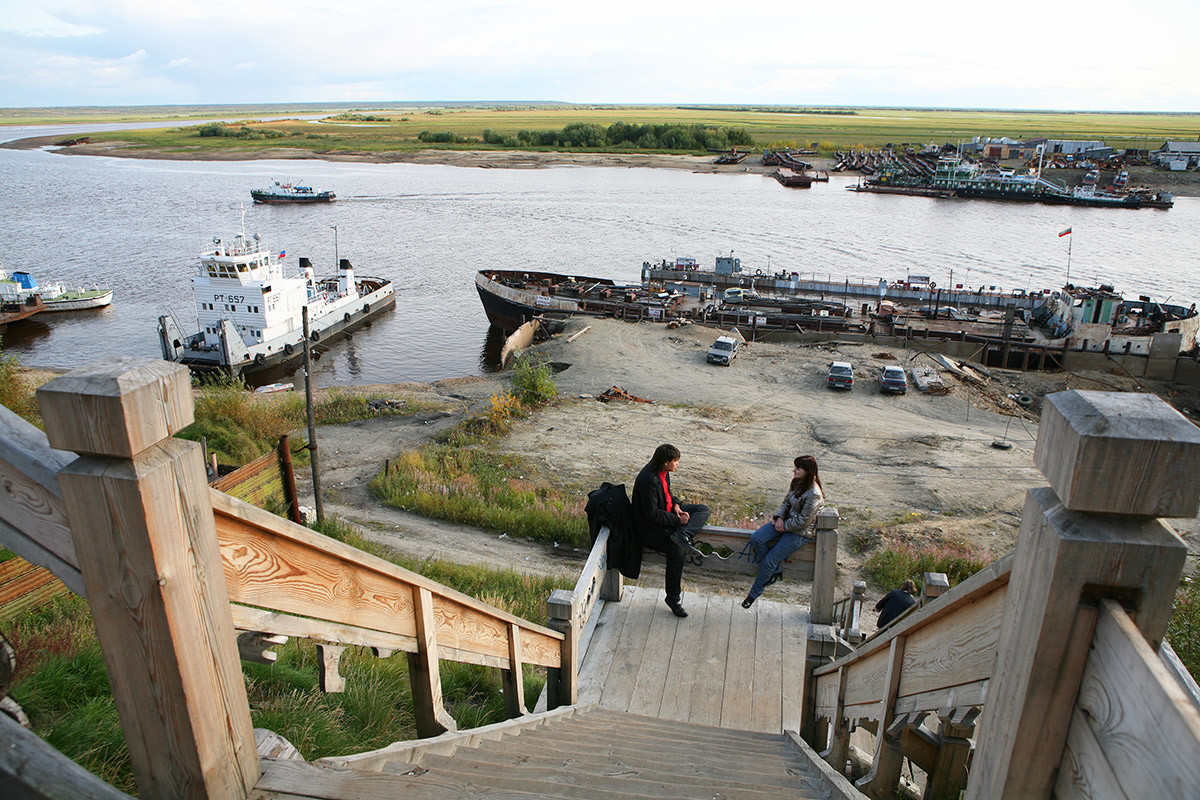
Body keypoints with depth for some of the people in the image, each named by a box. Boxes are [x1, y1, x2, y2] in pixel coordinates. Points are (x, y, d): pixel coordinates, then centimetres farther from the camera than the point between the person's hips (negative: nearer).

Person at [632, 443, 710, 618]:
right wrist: (677, 520, -19)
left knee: (703, 510, 2)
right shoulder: (649, 480, -28)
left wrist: (675, 505, -1)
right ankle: (673, 599, -9)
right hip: (651, 527, -9)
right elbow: (653, 514, -25)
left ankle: (681, 535, -20)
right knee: (676, 552, -25)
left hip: (667, 511, 9)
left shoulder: (663, 472, -1)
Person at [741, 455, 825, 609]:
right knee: (755, 539, -13)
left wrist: (783, 526, -12)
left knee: (770, 560, -10)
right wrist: (779, 517, -6)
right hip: (786, 521, 8)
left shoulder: (813, 495, -25)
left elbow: (803, 521, -21)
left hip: (800, 532, -8)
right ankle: (776, 569, 7)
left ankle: (755, 592, 10)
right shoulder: (797, 482, 0)